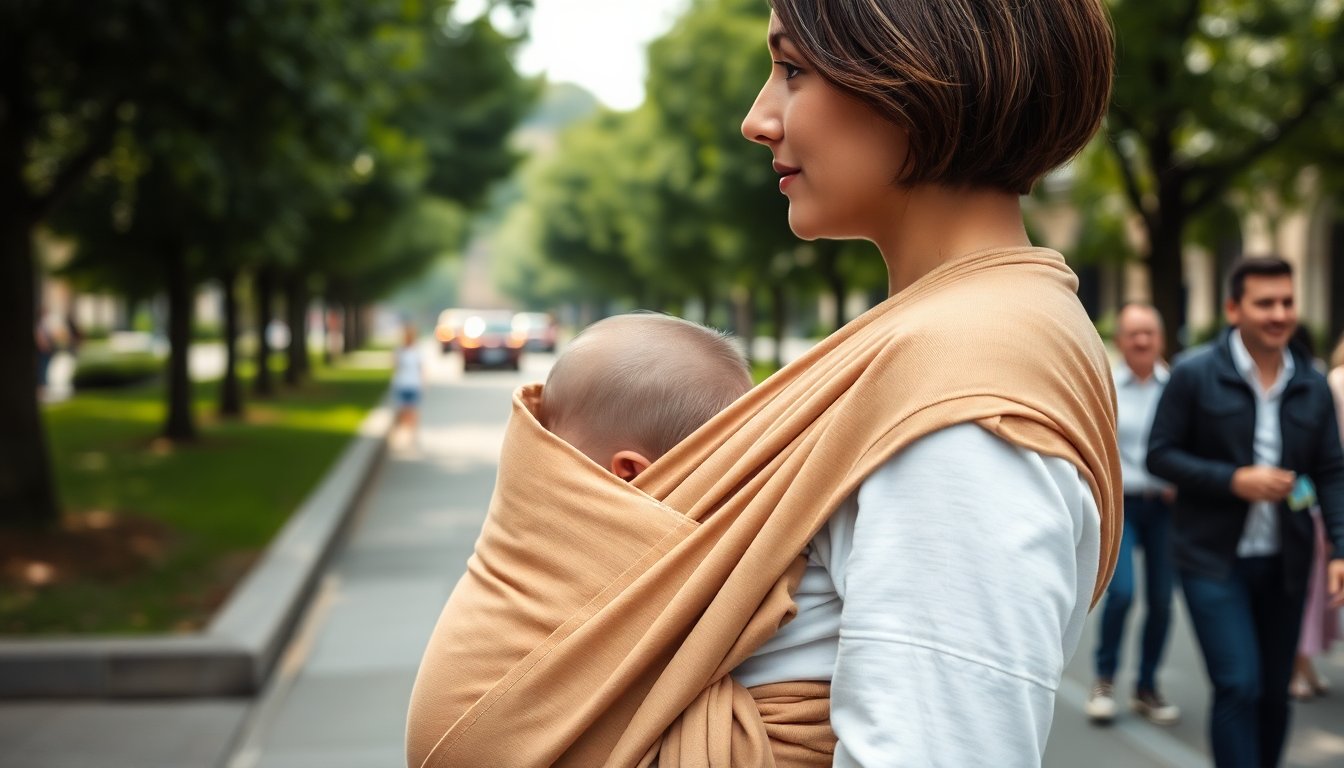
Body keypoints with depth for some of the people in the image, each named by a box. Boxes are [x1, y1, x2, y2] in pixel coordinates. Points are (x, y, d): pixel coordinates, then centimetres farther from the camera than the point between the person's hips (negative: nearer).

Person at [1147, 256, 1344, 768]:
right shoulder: (1195, 374, -7)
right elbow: (1160, 455, -6)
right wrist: (1234, 480, -18)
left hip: (1285, 563, 4)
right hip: (1215, 558, -4)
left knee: (1274, 691, 12)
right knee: (1238, 687, -11)